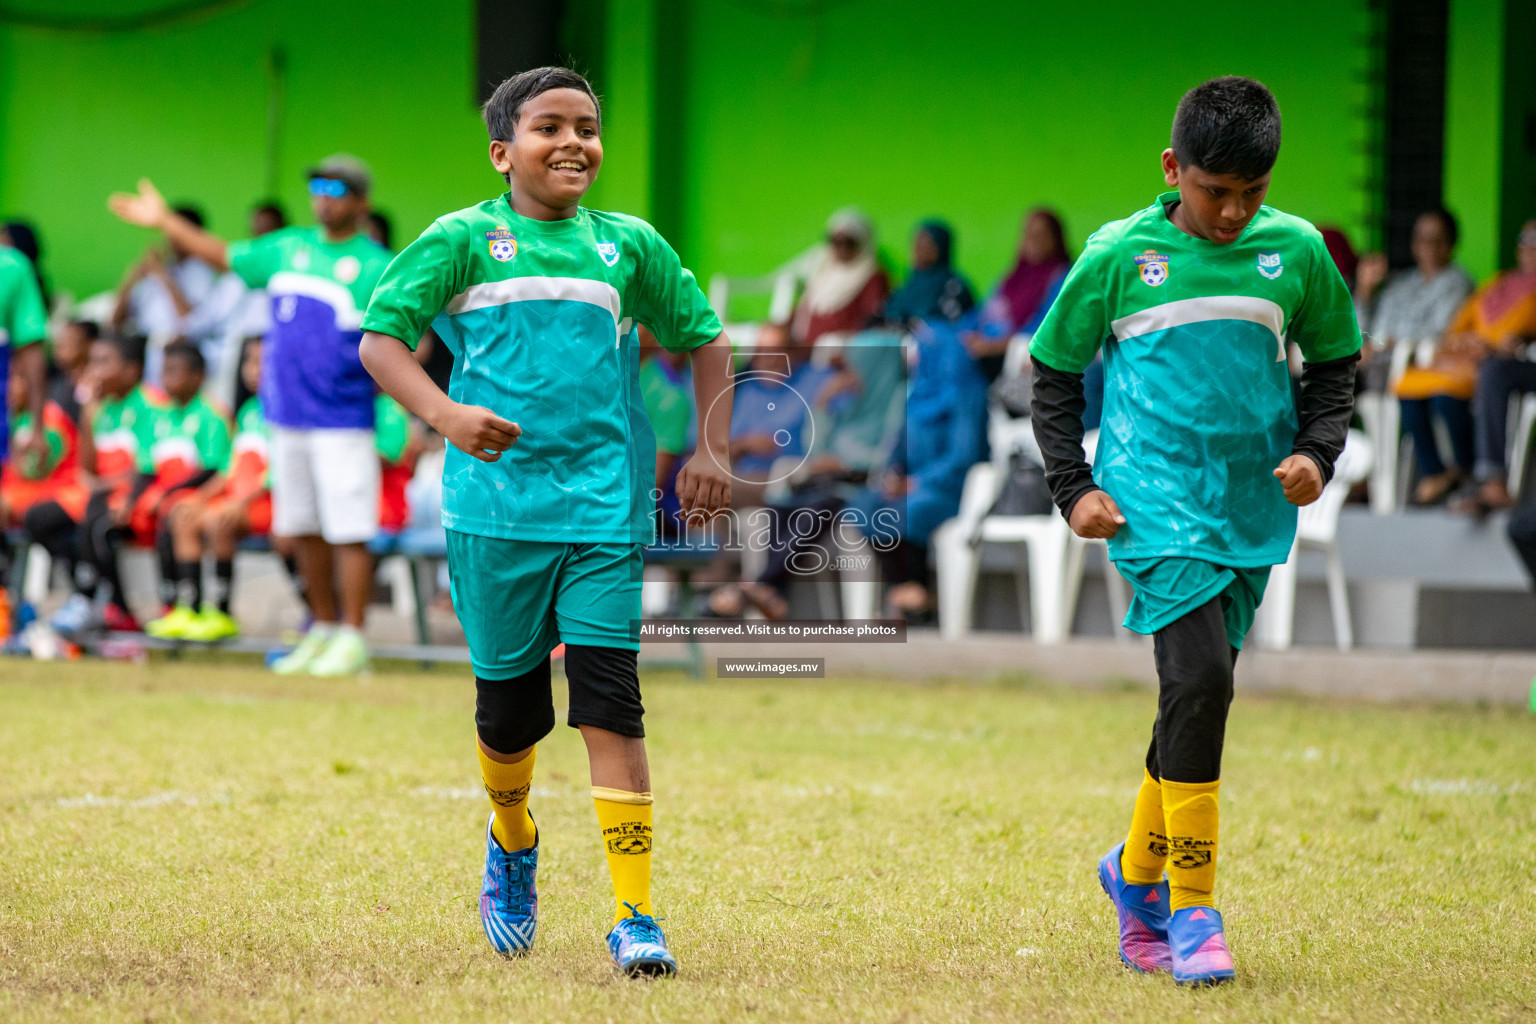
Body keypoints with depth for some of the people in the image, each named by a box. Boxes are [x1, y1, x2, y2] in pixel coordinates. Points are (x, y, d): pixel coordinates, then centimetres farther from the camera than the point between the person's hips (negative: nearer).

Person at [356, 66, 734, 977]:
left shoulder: (629, 246, 9)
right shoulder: (463, 241, 1)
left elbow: (704, 338, 21)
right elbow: (380, 338, -4)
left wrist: (712, 451, 10)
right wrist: (444, 411, -21)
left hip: (605, 509, 1)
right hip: (496, 507, -1)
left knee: (610, 705, -9)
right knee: (510, 710, 9)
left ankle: (636, 918, -11)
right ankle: (513, 848, 41)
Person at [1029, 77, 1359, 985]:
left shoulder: (1295, 251, 4)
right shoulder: (1119, 255, -2)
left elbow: (1335, 362, 17)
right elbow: (1056, 368, 9)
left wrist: (1317, 450, 0)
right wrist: (1073, 485, 0)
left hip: (1253, 506, 4)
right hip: (1155, 500, -4)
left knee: (1198, 691, 10)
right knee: (1200, 677, -18)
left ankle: (1138, 871, 34)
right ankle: (1192, 908, -12)